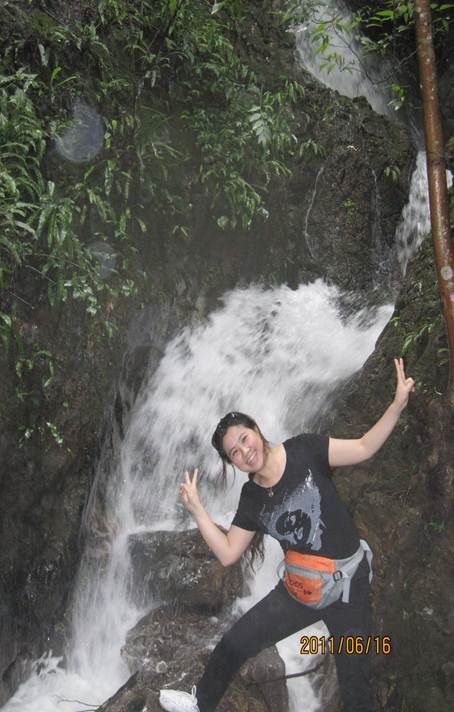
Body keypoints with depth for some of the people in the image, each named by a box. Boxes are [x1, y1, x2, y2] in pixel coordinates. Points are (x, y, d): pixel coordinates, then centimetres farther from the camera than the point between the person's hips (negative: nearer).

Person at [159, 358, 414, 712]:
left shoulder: (303, 450, -13)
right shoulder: (252, 497, -2)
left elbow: (364, 447, -13)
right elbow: (227, 553, -2)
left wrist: (398, 403, -26)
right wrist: (197, 509, -9)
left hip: (348, 586, -3)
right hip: (298, 588, 4)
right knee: (233, 643, 10)